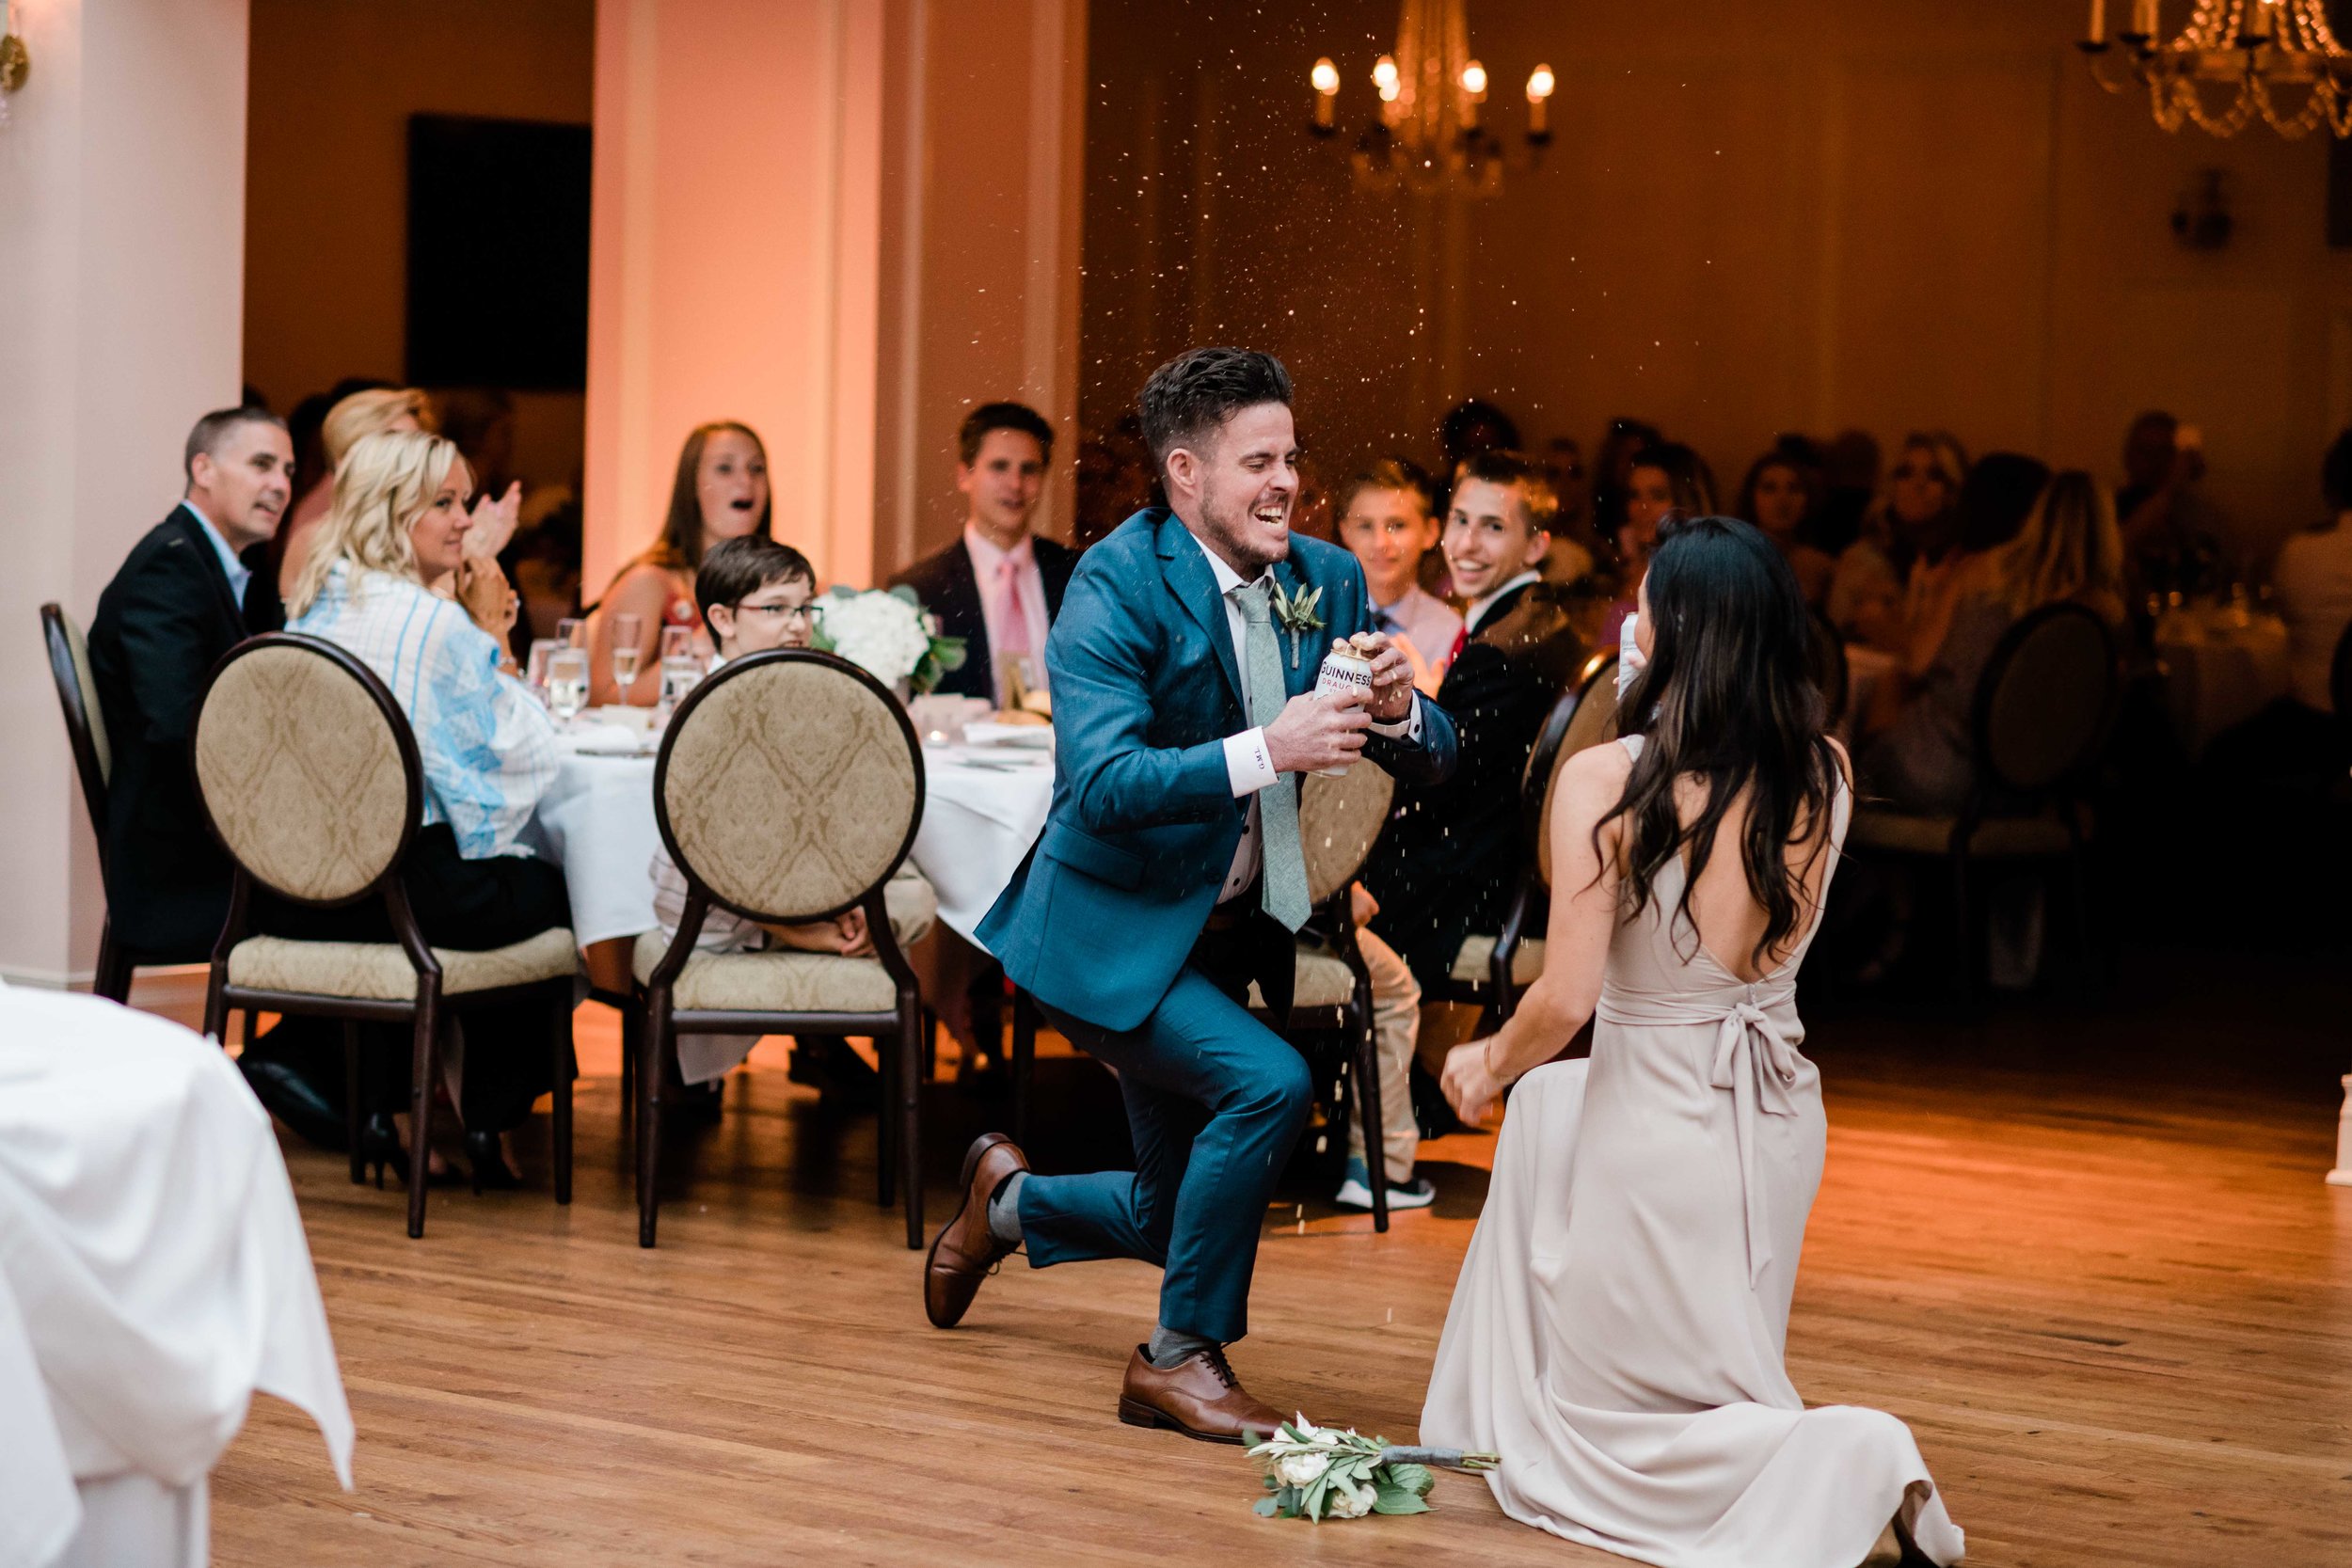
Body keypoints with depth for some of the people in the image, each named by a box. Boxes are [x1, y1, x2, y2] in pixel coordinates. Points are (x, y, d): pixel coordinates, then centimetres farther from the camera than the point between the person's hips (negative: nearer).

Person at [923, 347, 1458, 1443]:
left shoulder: (1326, 582, -2)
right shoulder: (1116, 588, -20)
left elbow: (1433, 763, -2)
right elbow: (1102, 783, -32)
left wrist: (1398, 711, -25)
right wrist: (1262, 751, -43)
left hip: (1225, 933, 7)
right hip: (1105, 931, -7)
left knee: (1171, 1219, 16)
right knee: (1268, 1083, -29)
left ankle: (1008, 1198, 48)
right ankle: (1182, 1356, -12)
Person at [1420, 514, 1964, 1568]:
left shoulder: (1607, 780, -21)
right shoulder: (1824, 775, -5)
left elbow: (1566, 998, -21)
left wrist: (1487, 1065, 0)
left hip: (1660, 1132, -7)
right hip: (1782, 1118, 7)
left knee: (1605, 1440, 14)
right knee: (1544, 1107, 36)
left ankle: (1849, 1466, -12)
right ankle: (1497, 1402, 41)